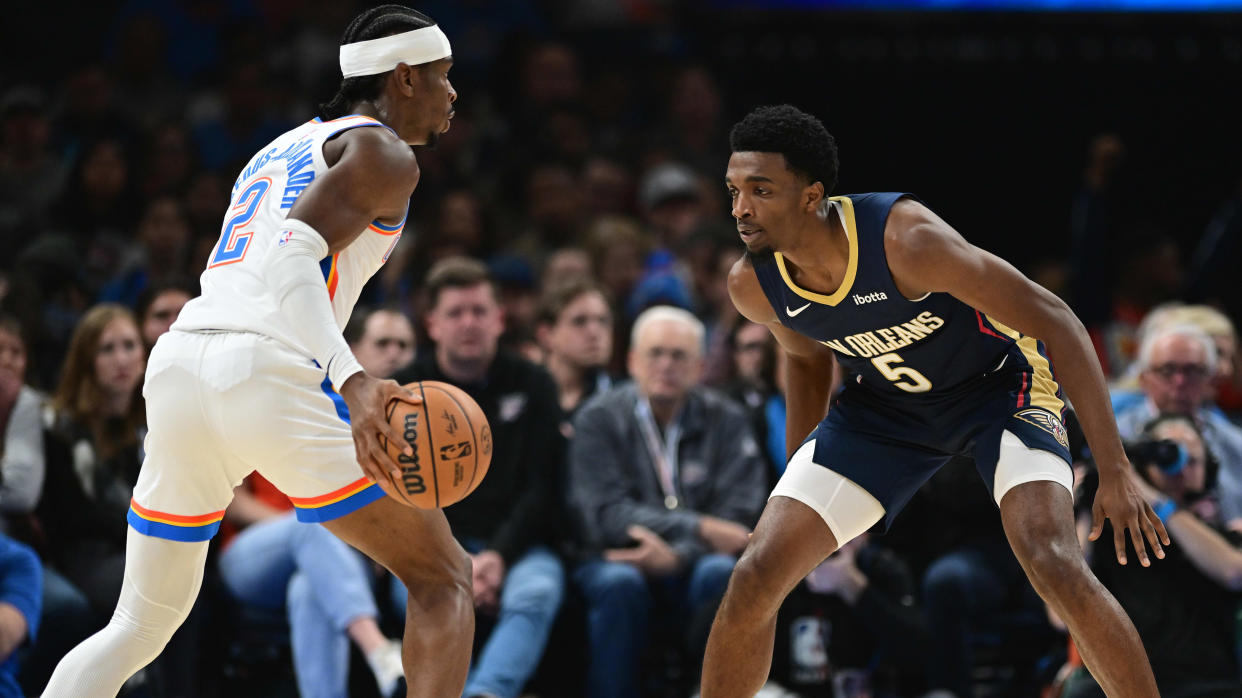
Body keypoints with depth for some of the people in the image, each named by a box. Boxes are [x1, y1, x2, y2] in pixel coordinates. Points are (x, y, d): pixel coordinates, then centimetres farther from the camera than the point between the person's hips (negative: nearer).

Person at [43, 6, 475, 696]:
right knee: (442, 577, 5)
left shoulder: (278, 152, 30)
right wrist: (353, 383, -25)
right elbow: (291, 259, -13)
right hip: (273, 380, -7)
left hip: (181, 363, 7)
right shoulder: (385, 153, 4)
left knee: (139, 625, 19)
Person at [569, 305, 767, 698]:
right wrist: (700, 528, -21)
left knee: (721, 573, -32)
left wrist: (675, 556, -25)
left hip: (693, 566, 1)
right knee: (619, 583, -34)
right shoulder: (599, 419, 0)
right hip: (619, 559, -1)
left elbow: (739, 520, -7)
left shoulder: (726, 421, 3)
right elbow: (606, 517, -12)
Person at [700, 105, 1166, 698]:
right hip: (882, 402, 5)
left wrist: (1115, 473, -31)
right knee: (756, 577, -8)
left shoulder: (907, 241, -36)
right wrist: (796, 486, 13)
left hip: (998, 382, -5)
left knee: (1054, 564, -26)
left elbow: (1056, 320, -29)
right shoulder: (752, 284, -18)